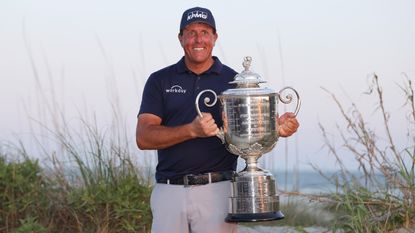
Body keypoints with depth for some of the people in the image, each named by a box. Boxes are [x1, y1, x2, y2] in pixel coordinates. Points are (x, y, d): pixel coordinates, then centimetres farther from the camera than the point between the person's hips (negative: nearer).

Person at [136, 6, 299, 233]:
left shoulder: (234, 81, 8)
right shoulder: (160, 80, 8)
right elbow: (143, 138, -3)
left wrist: (277, 127, -20)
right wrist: (192, 130, -19)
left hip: (217, 191, -1)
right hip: (169, 191, 1)